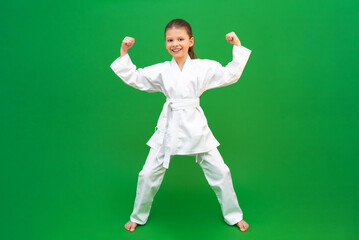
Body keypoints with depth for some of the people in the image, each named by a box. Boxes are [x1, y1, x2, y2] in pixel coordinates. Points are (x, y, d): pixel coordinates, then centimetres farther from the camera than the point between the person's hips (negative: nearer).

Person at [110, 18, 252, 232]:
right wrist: (124, 53, 2)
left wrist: (238, 47, -4)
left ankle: (234, 216, 29)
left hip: (196, 126, 0)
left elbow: (230, 75, 1)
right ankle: (138, 217, 32)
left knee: (220, 172, 5)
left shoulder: (203, 67, 1)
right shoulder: (161, 70, 4)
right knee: (149, 174, 7)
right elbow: (134, 78, 9)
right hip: (169, 127, 1)